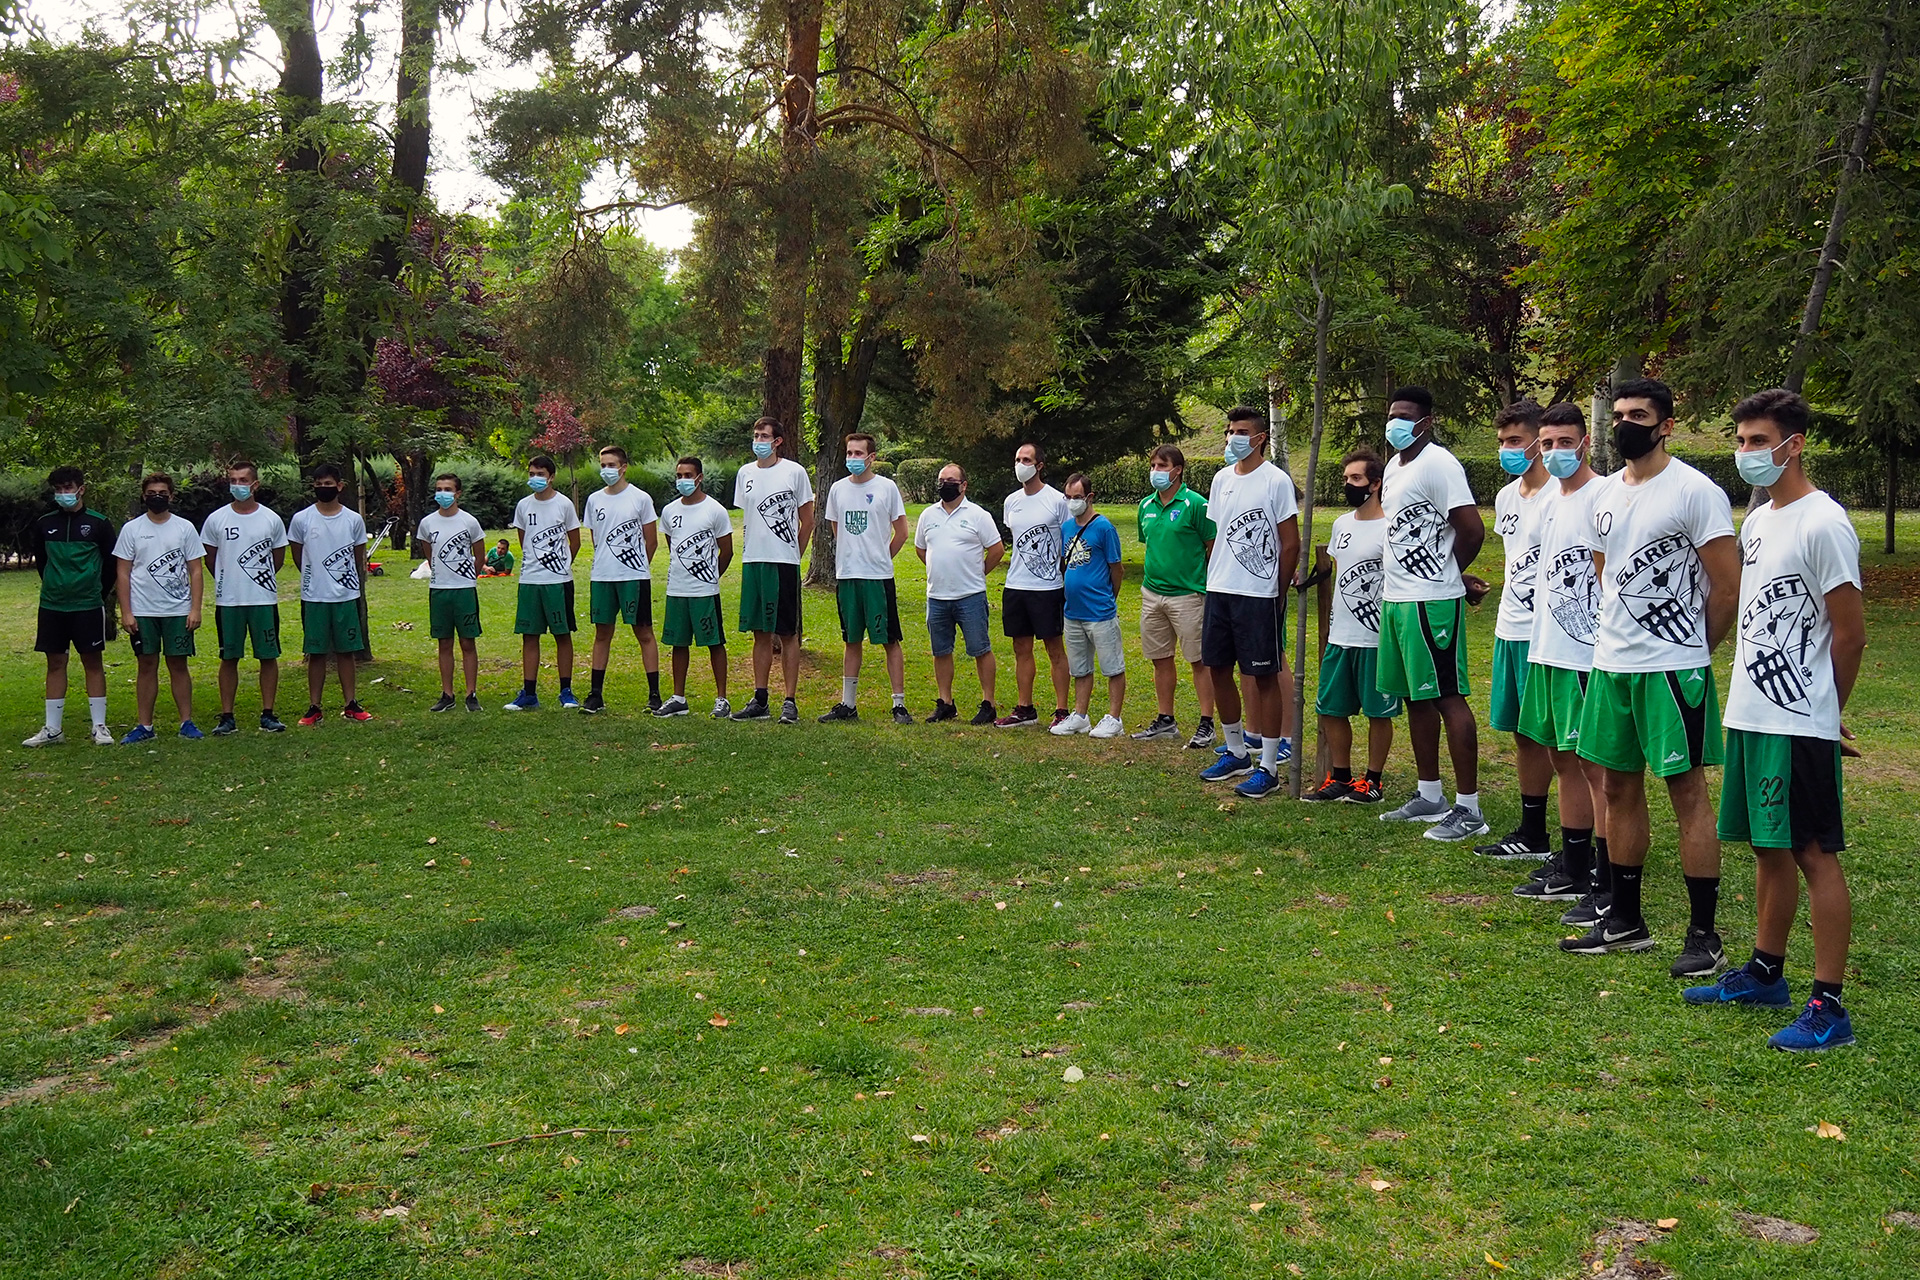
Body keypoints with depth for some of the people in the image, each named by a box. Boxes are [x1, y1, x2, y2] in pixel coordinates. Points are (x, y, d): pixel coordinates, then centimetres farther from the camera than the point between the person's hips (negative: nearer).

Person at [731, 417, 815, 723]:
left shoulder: (794, 471, -2)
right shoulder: (745, 474, 11)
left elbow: (807, 522, 3)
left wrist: (793, 556, 3)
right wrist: (750, 553, 12)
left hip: (784, 563, -4)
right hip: (752, 562, 5)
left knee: (788, 633, -2)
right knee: (761, 633, 9)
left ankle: (790, 701, 2)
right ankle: (759, 701, 15)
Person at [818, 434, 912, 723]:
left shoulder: (886, 487, -3)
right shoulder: (838, 489, 8)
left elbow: (901, 531, 2)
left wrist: (881, 558, 6)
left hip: (878, 576, -4)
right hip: (847, 575, 4)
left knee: (890, 640, -2)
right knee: (852, 642, 11)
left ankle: (899, 704, 1)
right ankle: (848, 704, 17)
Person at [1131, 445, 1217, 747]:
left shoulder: (1195, 504, -9)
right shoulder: (1146, 506, 10)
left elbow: (1213, 549, -8)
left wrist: (1212, 592, -9)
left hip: (1187, 594, -7)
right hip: (1152, 594, 7)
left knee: (1199, 660, 0)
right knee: (1161, 659, 13)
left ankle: (1206, 724, 5)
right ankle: (1165, 720, 23)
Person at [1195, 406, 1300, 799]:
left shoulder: (1276, 480, -7)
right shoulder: (1222, 478, 11)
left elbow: (1291, 544, -6)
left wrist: (1278, 591, -5)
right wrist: (1213, 579, 13)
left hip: (1259, 594, -7)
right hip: (1219, 590, 7)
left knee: (1266, 676, -1)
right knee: (1219, 669, 12)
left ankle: (1268, 768, 4)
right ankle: (1236, 752, 28)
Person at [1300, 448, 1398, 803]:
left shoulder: (1388, 529, -11)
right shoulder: (1341, 524, 11)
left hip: (1376, 639, -7)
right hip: (1339, 637, 7)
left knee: (1378, 712, 4)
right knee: (1330, 708, 10)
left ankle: (1373, 782, 14)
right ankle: (1340, 777, 22)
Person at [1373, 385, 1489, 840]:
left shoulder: (1438, 464, -14)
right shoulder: (1394, 466, 15)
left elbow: (1472, 530, -19)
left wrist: (1450, 575, -2)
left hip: (1432, 602, -10)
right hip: (1395, 598, 10)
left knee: (1447, 697, -6)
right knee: (1416, 698, 15)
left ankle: (1469, 808, -1)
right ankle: (1429, 797, 26)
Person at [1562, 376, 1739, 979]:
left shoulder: (1696, 492, -10)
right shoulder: (1605, 494, 11)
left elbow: (1728, 587, -10)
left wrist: (1692, 652, -1)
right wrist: (1619, 638, 14)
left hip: (1673, 667, -7)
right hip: (1611, 664, 7)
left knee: (1687, 793, -3)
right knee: (1620, 788, 13)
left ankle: (1704, 935, 6)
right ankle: (1625, 919, 25)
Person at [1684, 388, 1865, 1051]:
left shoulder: (1822, 524, -14)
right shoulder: (1757, 521, 13)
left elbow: (1850, 634, -12)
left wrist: (1825, 713, -1)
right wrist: (1747, 693, 14)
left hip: (1800, 724, -9)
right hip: (1751, 714, 9)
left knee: (1814, 853, -3)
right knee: (1769, 847, 17)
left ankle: (1829, 1006, 3)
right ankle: (1764, 973, 30)